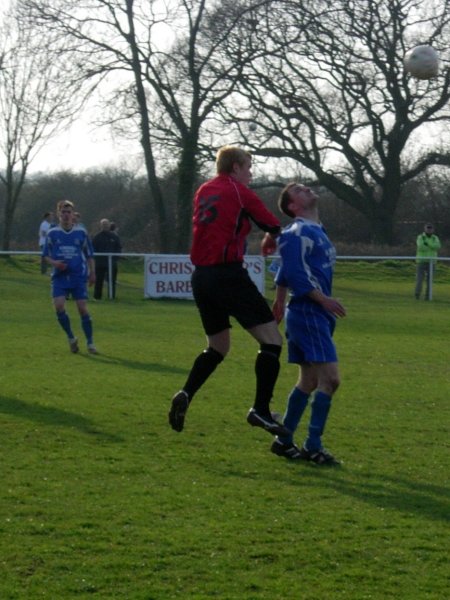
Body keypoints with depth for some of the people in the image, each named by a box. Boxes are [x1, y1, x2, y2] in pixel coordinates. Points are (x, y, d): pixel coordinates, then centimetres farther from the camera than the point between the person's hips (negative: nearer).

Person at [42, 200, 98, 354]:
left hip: (79, 277, 0)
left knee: (83, 308, -6)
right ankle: (71, 338, 4)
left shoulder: (81, 233, 4)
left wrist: (92, 272, 4)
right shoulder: (52, 233, 4)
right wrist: (54, 263, -11)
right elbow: (46, 255, 9)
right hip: (59, 277, 0)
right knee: (59, 306, -16)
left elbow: (89, 254, 11)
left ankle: (90, 343, 5)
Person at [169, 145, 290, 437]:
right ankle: (260, 410, -12)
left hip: (201, 276, 8)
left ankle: (186, 394, 1)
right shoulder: (239, 192, -2)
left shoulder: (203, 191, 16)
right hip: (229, 275, -8)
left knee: (217, 347, 22)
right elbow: (274, 227, 3)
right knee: (271, 339, -4)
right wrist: (270, 241, 24)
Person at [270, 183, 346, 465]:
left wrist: (279, 302, 30)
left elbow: (285, 272, 25)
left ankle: (284, 441, 22)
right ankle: (313, 447, -10)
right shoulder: (298, 233, -12)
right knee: (329, 378, -13)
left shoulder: (317, 230, 17)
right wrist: (325, 300, -20)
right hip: (307, 313, -10)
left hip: (316, 315, 10)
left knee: (309, 381, 14)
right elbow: (295, 275, -20)